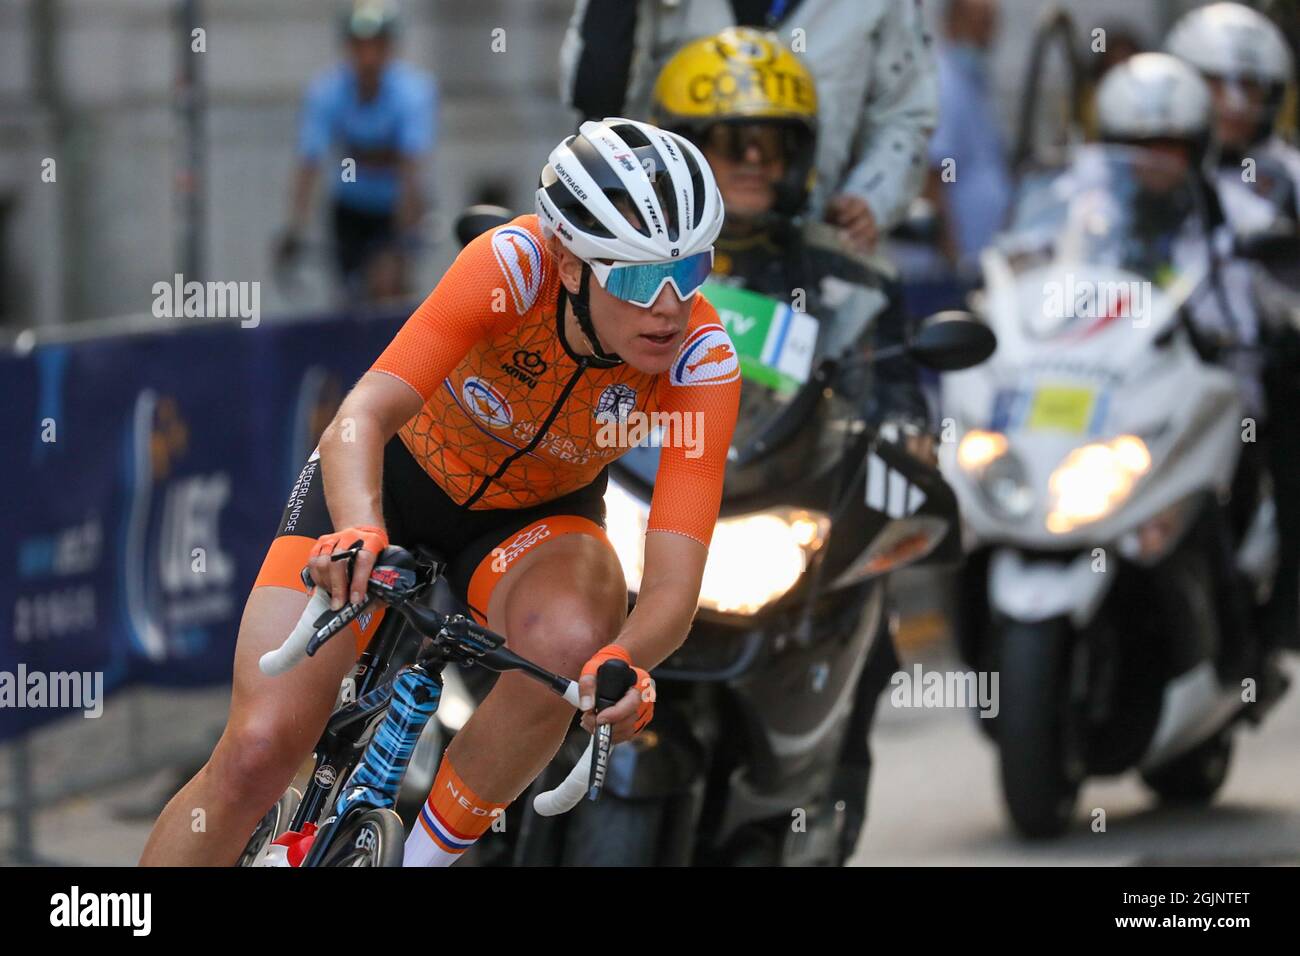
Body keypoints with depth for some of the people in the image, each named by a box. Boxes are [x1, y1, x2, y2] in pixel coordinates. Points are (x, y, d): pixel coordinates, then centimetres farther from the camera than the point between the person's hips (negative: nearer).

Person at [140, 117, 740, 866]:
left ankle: (429, 854, -14)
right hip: (397, 475, -1)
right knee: (260, 749, -16)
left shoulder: (703, 361, -28)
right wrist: (360, 530, -58)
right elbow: (360, 419, -38)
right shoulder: (511, 264, -32)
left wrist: (628, 658, -55)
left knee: (570, 641, -35)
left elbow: (673, 588, -33)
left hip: (531, 520, 1)